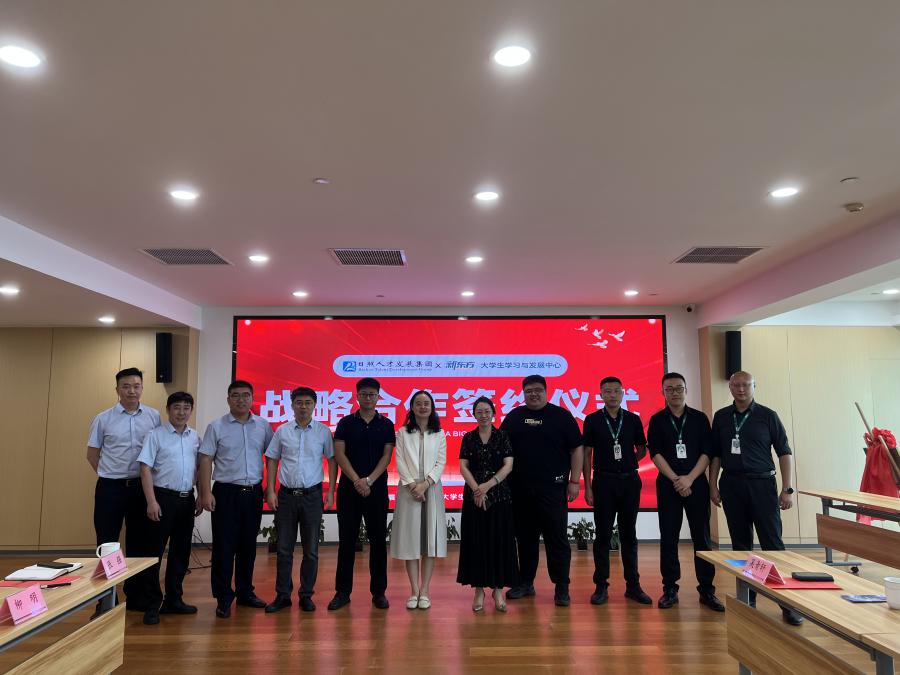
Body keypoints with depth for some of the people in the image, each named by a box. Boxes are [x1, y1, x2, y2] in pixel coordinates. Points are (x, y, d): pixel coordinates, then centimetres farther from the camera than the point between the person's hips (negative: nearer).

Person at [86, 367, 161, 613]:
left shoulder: (154, 417, 0)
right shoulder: (103, 419, -1)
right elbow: (92, 454, 8)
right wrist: (110, 475, 5)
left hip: (141, 487, 1)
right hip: (110, 488, -1)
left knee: (139, 543, 10)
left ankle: (136, 596, 23)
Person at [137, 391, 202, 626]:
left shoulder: (195, 437, 8)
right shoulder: (156, 435, -6)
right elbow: (145, 469, -10)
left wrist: (200, 497, 9)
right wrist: (151, 501, -16)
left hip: (187, 500, 5)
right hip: (163, 497, -5)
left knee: (181, 552, 12)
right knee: (154, 552, 0)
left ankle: (173, 600, 25)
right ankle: (152, 605, 11)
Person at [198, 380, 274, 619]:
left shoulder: (263, 426, 4)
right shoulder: (216, 426, -2)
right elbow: (205, 460, -4)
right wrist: (206, 493, -10)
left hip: (253, 492, 3)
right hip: (226, 492, -3)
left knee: (248, 545, 12)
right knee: (224, 546, 0)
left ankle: (245, 592, 25)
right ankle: (223, 597, 12)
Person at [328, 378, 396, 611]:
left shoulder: (386, 425, 5)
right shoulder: (346, 423, 4)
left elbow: (386, 456, -2)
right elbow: (339, 454, -4)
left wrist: (369, 481, -13)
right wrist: (357, 481, -14)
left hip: (377, 489, 0)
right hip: (348, 488, 0)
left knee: (378, 540, 5)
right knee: (346, 540, 4)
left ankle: (379, 591, 14)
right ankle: (342, 591, 14)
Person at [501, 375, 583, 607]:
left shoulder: (561, 416, 1)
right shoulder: (514, 417, 9)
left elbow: (577, 449, 0)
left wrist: (574, 481, -6)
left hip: (553, 488, -3)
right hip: (520, 489, 3)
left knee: (557, 539, 0)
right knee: (525, 538, 12)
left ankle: (562, 588, 9)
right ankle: (526, 583, 24)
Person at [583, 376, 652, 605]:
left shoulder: (633, 419, 4)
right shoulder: (592, 420, -1)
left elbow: (642, 449, 14)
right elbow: (586, 454, 0)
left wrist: (627, 462, -2)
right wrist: (587, 486, -4)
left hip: (629, 480, 2)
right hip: (603, 481, -2)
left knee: (629, 534, 9)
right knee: (603, 534, 3)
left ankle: (633, 585, 18)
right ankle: (601, 586, 12)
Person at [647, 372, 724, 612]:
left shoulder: (699, 418, 6)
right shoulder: (657, 420, 5)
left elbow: (707, 452, 0)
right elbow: (655, 453, -2)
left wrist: (689, 478, -11)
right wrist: (675, 479, -12)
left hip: (696, 484, 0)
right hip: (667, 485, 0)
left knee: (702, 537, 2)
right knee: (668, 538, 3)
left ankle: (707, 590, 11)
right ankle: (670, 589, 11)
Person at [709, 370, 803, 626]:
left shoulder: (767, 415, 0)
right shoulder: (721, 417, 7)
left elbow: (784, 453, 0)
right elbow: (715, 454, 12)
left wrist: (787, 489, -6)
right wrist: (713, 485, 6)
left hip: (762, 484, -3)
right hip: (731, 485, 3)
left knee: (773, 543, -5)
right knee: (740, 544, 9)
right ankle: (747, 597, 18)